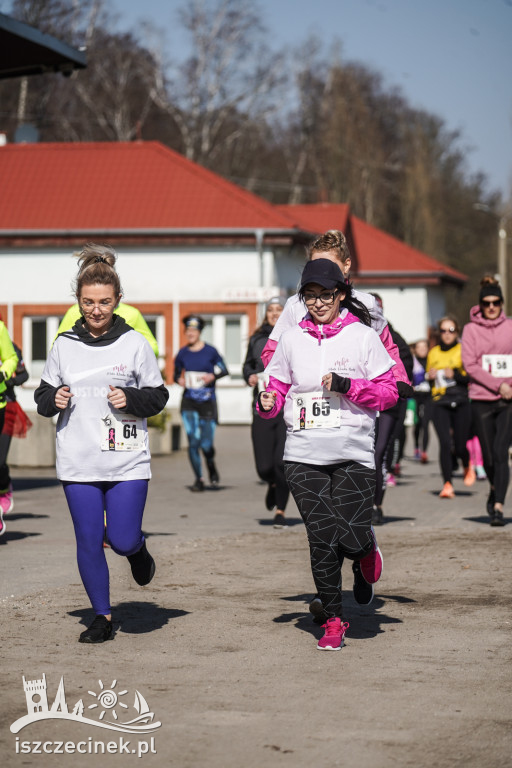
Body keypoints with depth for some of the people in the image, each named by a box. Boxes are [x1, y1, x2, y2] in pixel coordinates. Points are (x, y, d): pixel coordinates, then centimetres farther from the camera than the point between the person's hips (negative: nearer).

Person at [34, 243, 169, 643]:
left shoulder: (135, 344, -1)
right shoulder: (64, 345, 5)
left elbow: (158, 396, 5)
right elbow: (43, 394, 14)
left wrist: (130, 399, -14)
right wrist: (53, 399, -8)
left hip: (128, 460, -2)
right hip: (78, 462, 2)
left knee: (122, 541, -5)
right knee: (88, 543, 2)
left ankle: (138, 548, 32)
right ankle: (102, 617, 17)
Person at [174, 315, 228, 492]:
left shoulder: (210, 351, -2)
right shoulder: (182, 353, 5)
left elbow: (224, 370, 5)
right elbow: (177, 373, 16)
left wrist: (213, 376, -14)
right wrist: (179, 380, -6)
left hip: (207, 402, -2)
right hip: (189, 403, 2)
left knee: (206, 444, -4)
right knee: (193, 441, -7)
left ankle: (211, 467, 30)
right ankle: (199, 479, 7)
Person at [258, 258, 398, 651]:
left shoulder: (363, 336, 0)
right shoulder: (291, 340, 7)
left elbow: (389, 393, 0)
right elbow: (279, 386, 14)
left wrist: (348, 386, -16)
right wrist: (269, 402, -8)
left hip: (354, 453, -2)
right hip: (304, 456, 2)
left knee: (352, 538, -10)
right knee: (322, 539, -2)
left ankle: (366, 552, 29)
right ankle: (334, 621, 13)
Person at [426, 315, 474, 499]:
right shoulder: (433, 353, 13)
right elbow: (429, 377, 25)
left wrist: (455, 375, -16)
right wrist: (430, 377, 2)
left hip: (461, 403, -2)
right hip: (440, 404, 2)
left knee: (459, 446, -1)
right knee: (445, 443, -14)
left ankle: (467, 466, 34)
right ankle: (447, 484, -13)